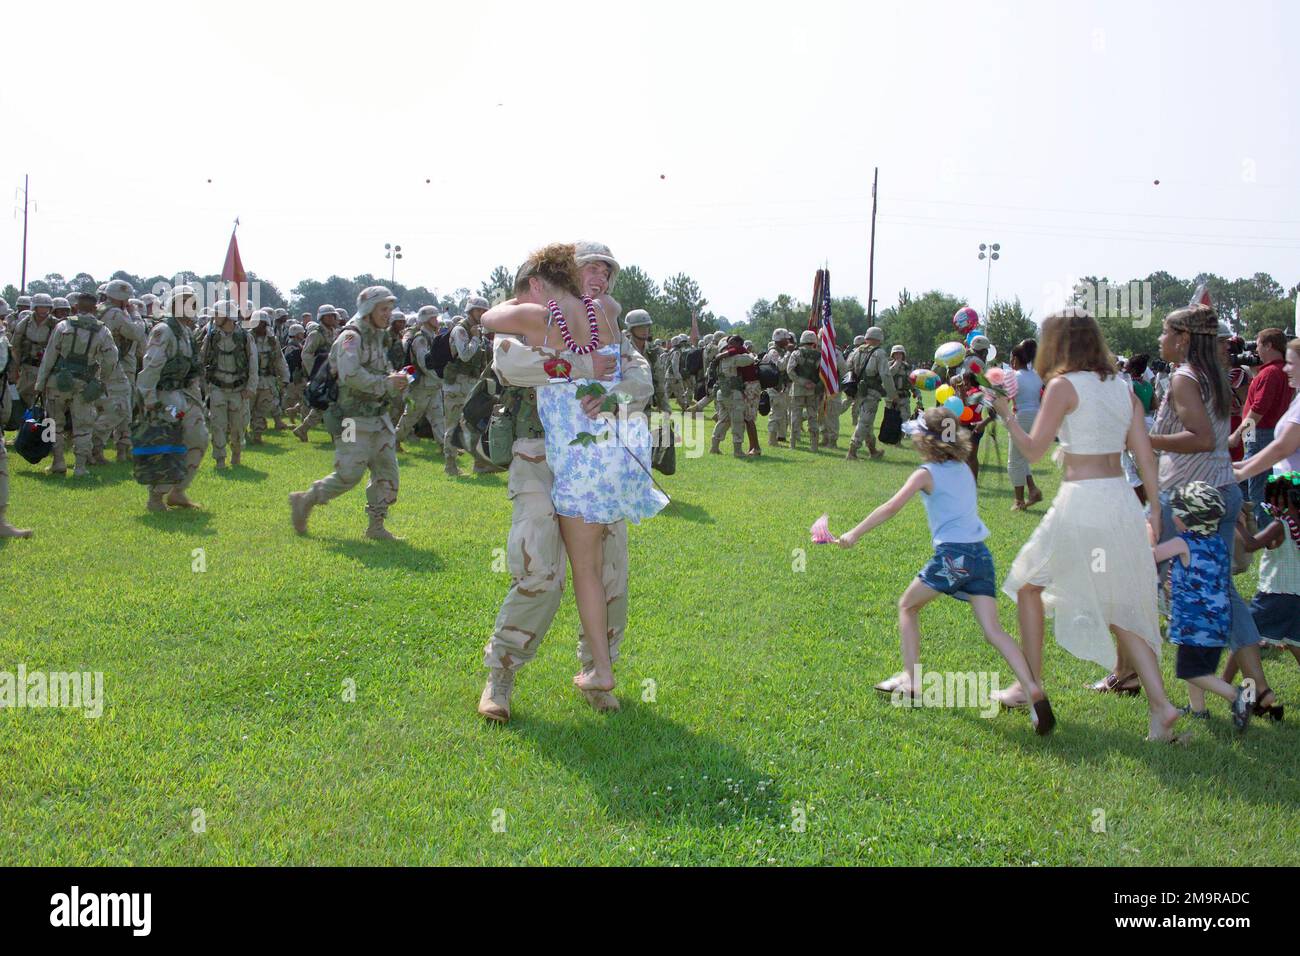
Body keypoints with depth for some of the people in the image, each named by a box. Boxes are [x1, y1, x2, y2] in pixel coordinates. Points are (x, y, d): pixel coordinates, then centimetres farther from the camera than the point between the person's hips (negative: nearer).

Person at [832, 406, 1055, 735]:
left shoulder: (927, 474, -1)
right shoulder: (964, 469, 17)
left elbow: (890, 509, -6)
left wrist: (855, 533, 0)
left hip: (952, 556, -6)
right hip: (981, 554, 6)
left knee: (907, 606, 17)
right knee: (993, 630, -1)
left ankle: (911, 679, 17)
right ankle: (1033, 691, -18)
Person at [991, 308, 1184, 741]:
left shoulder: (1064, 385, -7)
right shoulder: (1121, 387, 10)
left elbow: (1033, 450, -9)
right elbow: (1145, 454, 7)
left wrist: (1005, 413, 4)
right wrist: (1155, 509, 12)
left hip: (1080, 502, -6)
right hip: (1122, 502, 6)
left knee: (1030, 584, 16)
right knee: (1121, 608, 13)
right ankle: (1160, 704, 0)